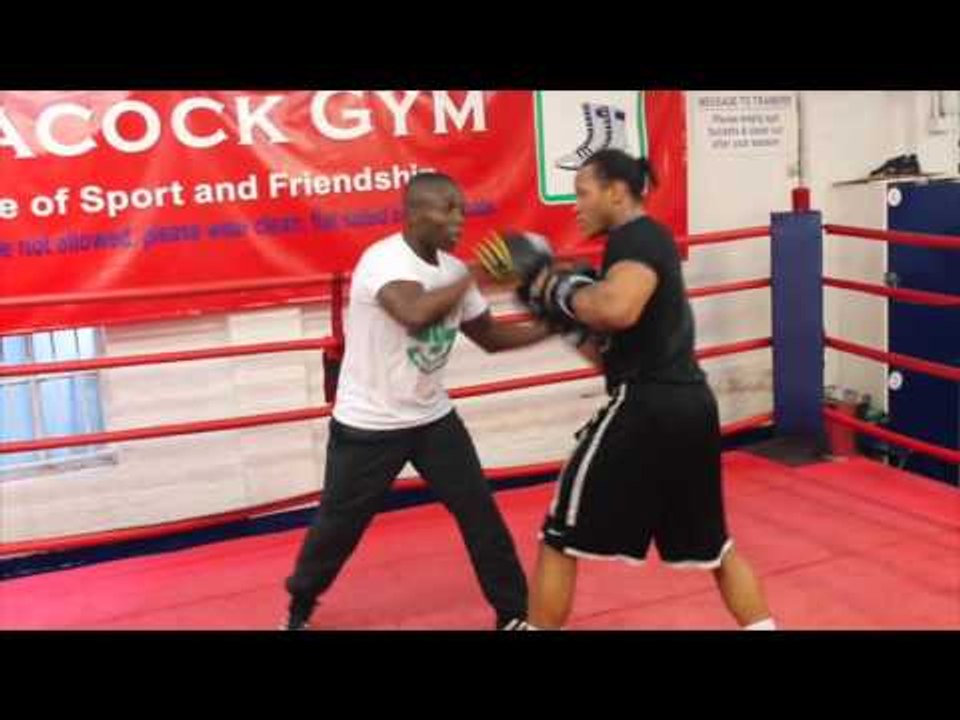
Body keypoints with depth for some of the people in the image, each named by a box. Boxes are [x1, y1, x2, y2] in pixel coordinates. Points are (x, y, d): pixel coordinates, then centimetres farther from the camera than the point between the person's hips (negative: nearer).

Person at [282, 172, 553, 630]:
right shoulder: (384, 260, -23)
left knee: (480, 513, 4)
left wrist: (551, 327, -4)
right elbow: (415, 315, -43)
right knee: (339, 524, 10)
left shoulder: (452, 271, 0)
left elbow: (490, 337, 9)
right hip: (368, 424, -6)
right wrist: (476, 275, -33)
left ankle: (514, 613, 19)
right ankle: (299, 608, 36)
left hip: (432, 417, 6)